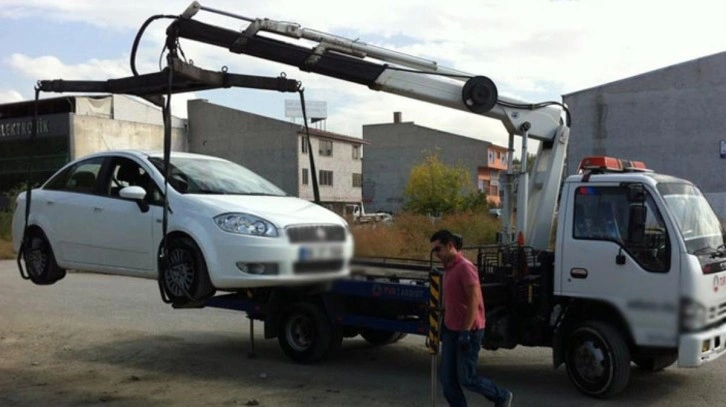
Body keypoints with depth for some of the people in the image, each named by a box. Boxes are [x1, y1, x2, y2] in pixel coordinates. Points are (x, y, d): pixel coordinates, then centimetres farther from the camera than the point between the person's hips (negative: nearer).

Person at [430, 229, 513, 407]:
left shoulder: (465, 267, -16)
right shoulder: (448, 268, 11)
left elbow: (474, 300, -20)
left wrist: (466, 331, -22)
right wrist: (444, 326, 19)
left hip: (468, 331, -9)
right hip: (451, 330, 9)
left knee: (467, 378, -2)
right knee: (447, 378, 6)